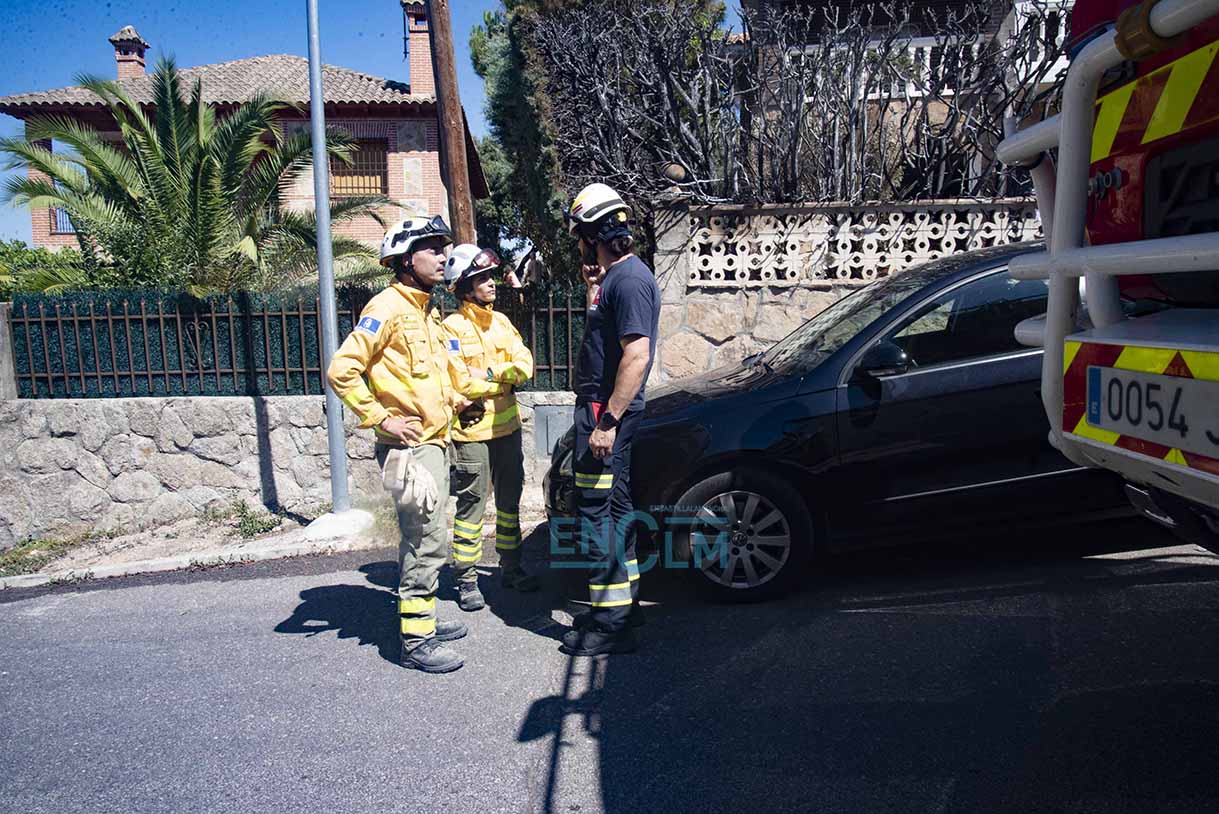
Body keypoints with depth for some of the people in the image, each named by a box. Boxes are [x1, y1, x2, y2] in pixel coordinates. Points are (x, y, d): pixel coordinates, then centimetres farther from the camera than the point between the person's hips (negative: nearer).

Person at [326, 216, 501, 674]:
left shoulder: (426, 313, 17)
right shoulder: (387, 308, -12)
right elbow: (341, 370, -19)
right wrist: (381, 418, -18)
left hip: (435, 442, 9)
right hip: (411, 446, -9)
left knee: (422, 538, 17)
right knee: (427, 541, -7)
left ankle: (424, 617, 30)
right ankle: (416, 641, 3)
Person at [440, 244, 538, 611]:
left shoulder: (501, 321, 10)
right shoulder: (452, 327, -10)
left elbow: (525, 363, 2)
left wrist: (489, 374, -15)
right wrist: (504, 379, -12)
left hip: (507, 427, 7)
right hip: (470, 431, -6)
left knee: (509, 500, 15)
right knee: (471, 505, 0)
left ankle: (511, 567, 30)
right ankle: (466, 580, 12)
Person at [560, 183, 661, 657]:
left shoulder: (629, 280, -16)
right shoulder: (614, 276, 15)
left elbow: (637, 355, -24)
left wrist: (608, 420, -25)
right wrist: (594, 288, 19)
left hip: (608, 412, -11)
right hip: (601, 409, 11)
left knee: (599, 511, -6)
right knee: (613, 507, 17)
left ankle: (612, 625, 4)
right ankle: (623, 603, 31)